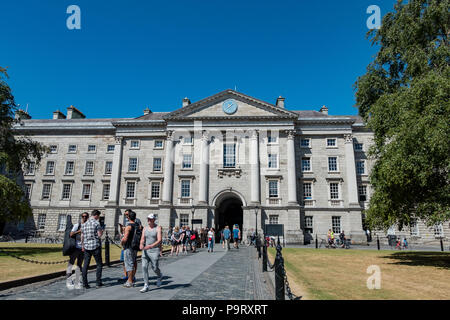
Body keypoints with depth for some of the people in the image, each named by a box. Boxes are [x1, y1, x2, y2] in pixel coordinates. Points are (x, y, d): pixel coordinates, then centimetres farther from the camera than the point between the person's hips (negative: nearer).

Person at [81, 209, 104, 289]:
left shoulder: (84, 224, 9)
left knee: (85, 265, 7)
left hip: (86, 247, 5)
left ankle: (85, 284, 8)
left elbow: (82, 236, 13)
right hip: (96, 246, -5)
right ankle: (98, 282, 4)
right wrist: (102, 230, 6)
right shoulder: (96, 223, -10)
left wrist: (82, 245, 22)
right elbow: (100, 235, -12)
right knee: (99, 264, 5)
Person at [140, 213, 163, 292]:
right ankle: (146, 286, 3)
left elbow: (159, 240, -15)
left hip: (154, 250, -4)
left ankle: (159, 276, 34)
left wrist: (150, 246, -28)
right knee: (144, 267, -6)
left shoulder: (158, 228, -6)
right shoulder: (145, 228, 9)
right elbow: (142, 239, 2)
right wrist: (141, 244, -22)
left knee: (155, 268, 0)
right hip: (145, 251, 4)